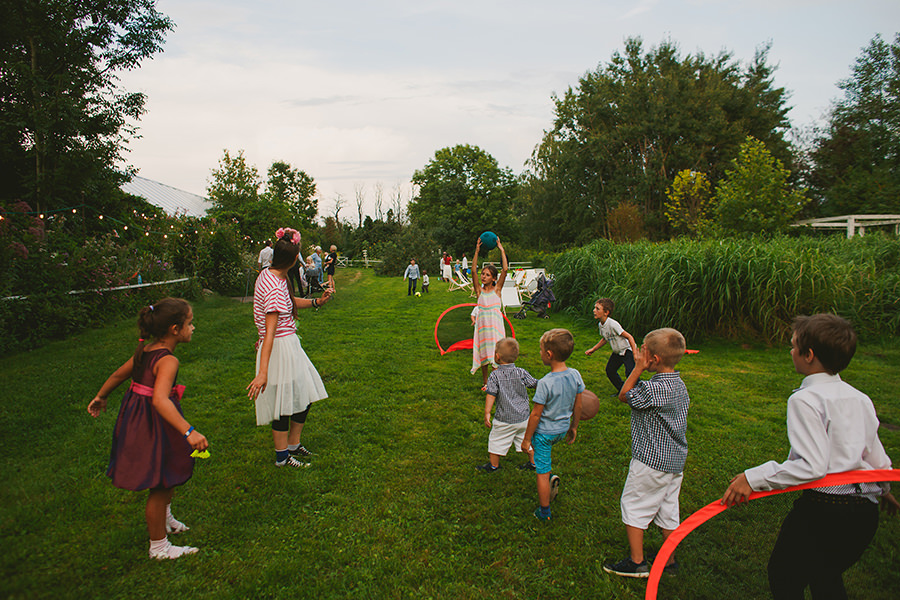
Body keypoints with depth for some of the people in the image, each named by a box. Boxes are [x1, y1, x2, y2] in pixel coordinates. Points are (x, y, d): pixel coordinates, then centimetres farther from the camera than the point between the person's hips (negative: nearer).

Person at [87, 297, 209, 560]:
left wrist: (100, 397, 33)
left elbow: (118, 374, 16)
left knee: (168, 478, 30)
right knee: (160, 486, 6)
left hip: (139, 420, 10)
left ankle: (164, 518, 52)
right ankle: (159, 547, 23)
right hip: (154, 427, -10)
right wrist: (189, 432, -49)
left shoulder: (145, 351, 2)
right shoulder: (168, 361, -27)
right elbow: (159, 399, -41)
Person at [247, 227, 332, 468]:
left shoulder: (268, 275, 5)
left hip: (289, 344, 10)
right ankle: (282, 457, 23)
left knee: (304, 396, 19)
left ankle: (293, 444, 36)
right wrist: (263, 371, -32)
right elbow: (270, 330, -30)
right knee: (283, 404, 6)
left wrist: (317, 301, 4)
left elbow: (291, 303, 19)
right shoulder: (275, 288, -24)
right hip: (280, 348, -10)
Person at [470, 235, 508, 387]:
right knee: (483, 353, 9)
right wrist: (477, 251, -11)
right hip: (482, 325, 2)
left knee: (496, 353, -1)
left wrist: (502, 250, -7)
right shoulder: (479, 290, 3)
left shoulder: (497, 289, 0)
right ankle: (485, 382, 23)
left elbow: (505, 269, -8)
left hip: (495, 325, -2)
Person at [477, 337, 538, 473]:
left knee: (496, 441, 14)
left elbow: (491, 395, -19)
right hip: (523, 417, 4)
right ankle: (533, 462, 35)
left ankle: (493, 465, 28)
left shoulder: (495, 376, -15)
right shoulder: (521, 373, -6)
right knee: (527, 440, 21)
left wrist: (487, 413, -16)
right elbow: (536, 385, 0)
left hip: (505, 420, -4)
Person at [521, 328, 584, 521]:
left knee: (542, 473, 8)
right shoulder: (575, 375, -10)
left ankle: (544, 512, 21)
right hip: (563, 430, 7)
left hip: (544, 432, -6)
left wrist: (527, 439, -7)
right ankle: (551, 478, 26)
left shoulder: (545, 383, -28)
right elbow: (578, 405, 2)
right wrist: (574, 427, 18)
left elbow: (535, 414, -19)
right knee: (546, 449, 36)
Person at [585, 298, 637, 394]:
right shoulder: (601, 325, -3)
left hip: (627, 350, -9)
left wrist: (635, 354, -29)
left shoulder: (612, 324, -29)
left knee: (630, 373, -21)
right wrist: (593, 349, 13)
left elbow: (629, 337, -26)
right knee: (610, 371, 12)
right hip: (617, 352, 9)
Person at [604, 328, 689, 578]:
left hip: (652, 461, -9)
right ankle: (668, 561, 31)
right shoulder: (680, 385, 2)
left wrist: (638, 368, -13)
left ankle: (636, 562, 15)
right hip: (676, 460, 9)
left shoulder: (655, 389, -27)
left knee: (633, 506, 6)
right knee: (668, 509, 18)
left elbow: (624, 396, -12)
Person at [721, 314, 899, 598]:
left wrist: (754, 478, -24)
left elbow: (812, 466, -25)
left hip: (822, 510, -8)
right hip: (867, 513, 8)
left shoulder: (805, 400, -17)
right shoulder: (861, 399, 6)